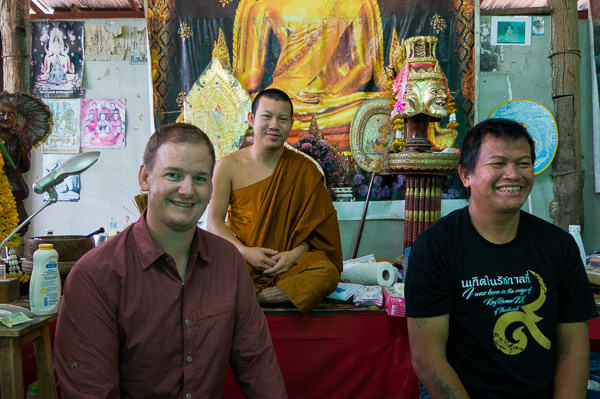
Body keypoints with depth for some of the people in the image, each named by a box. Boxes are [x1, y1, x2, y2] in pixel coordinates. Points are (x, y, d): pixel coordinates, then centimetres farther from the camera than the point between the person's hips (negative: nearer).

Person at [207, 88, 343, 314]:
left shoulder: (304, 169, 3)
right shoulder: (228, 166, 3)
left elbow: (316, 226, 3)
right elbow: (214, 221, 0)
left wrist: (294, 254, -16)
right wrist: (244, 251, -17)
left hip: (287, 261, 1)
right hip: (238, 260, 0)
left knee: (327, 273, -31)